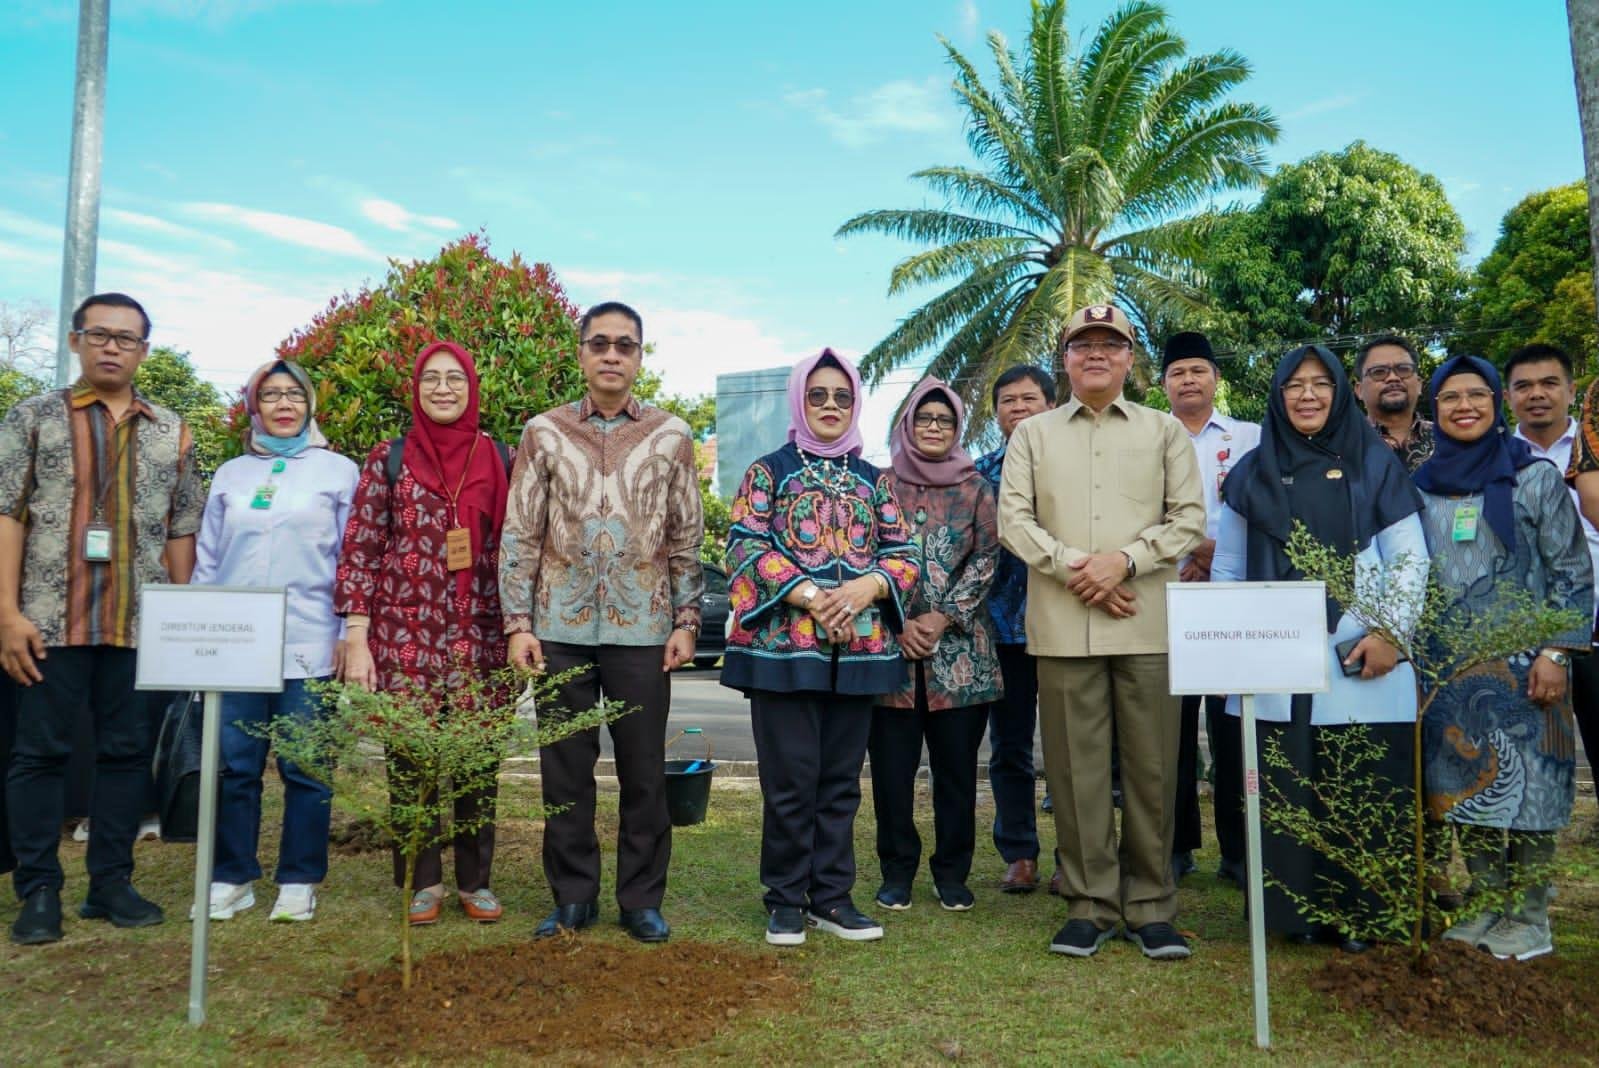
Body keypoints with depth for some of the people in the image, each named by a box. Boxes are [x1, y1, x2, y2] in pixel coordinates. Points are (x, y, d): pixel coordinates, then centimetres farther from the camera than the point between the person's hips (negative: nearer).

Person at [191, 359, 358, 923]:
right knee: (234, 766, 5)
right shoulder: (230, 474, 15)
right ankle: (231, 878, 17)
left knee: (304, 768, 2)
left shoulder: (339, 470, 5)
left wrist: (349, 633, -3)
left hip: (309, 644, -3)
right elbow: (206, 560, 16)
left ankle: (299, 882, 13)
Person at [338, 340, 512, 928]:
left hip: (479, 637, 1)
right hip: (404, 634, -1)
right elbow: (359, 551, 1)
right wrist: (356, 639, -5)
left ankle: (475, 880, 22)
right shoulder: (389, 458, 3)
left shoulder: (500, 460, 6)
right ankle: (422, 881, 21)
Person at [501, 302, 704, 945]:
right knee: (565, 770, 8)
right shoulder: (544, 433, 4)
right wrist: (519, 622, -3)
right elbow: (520, 536, 3)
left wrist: (686, 620, 0)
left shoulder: (672, 437, 5)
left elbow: (687, 539, 6)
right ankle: (573, 898, 22)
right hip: (561, 628, 1)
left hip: (642, 630, 0)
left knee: (644, 772, 6)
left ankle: (642, 899, 20)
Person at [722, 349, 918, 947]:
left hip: (860, 647, 4)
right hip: (783, 645, -3)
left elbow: (904, 556, 9)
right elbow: (746, 548, -6)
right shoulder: (768, 471, 5)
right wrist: (810, 594, -17)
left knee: (841, 780, 8)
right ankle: (786, 901, 12)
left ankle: (831, 897, 19)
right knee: (790, 780, -2)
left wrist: (865, 586, -12)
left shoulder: (874, 480, 14)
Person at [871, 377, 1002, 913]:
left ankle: (952, 872, 18)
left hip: (959, 647, 0)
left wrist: (943, 617, -9)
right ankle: (897, 870, 17)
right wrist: (897, 625, -8)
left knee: (956, 764, 6)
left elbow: (986, 560, 1)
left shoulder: (975, 489, 9)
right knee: (892, 764, 3)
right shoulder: (882, 486, 7)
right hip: (891, 645, 0)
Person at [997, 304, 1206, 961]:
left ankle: (1150, 906, 15)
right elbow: (1014, 520, 3)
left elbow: (1189, 518, 4)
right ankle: (1090, 904, 15)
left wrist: (1124, 560, -11)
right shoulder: (1033, 435, 12)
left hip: (1147, 623, 0)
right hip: (1062, 626, 0)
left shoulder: (1164, 431, 12)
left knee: (1151, 768, 3)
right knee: (1076, 768, 4)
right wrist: (1074, 568, -10)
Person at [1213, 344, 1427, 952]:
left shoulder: (1375, 464, 6)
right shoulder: (1253, 473, 10)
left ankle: (1357, 914, 13)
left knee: (1361, 793, 1)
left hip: (1361, 663, -1)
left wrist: (1390, 633, -8)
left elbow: (1410, 559, 3)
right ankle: (1294, 912, 13)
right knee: (1284, 793, 2)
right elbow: (1226, 568, 11)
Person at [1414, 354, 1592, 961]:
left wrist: (1555, 654, -11)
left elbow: (1571, 571, -3)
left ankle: (1529, 916, 13)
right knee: (1467, 784, 7)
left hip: (1522, 664, -3)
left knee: (1526, 782, 0)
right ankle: (1486, 905, 20)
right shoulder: (1422, 485, 9)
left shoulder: (1535, 477, -1)